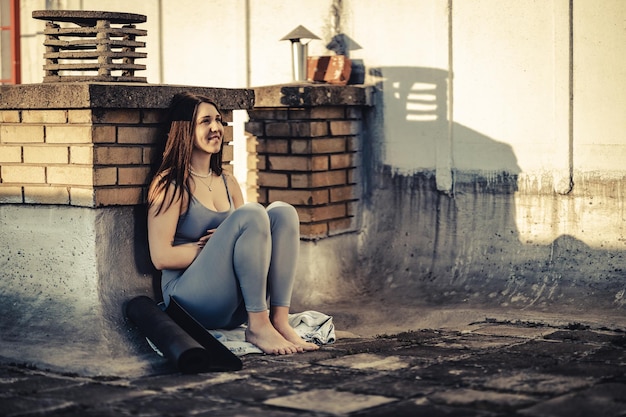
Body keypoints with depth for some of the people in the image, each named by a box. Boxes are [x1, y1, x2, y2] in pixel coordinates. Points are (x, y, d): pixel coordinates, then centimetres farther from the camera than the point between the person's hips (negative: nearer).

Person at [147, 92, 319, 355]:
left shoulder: (227, 183, 16)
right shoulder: (170, 185, -6)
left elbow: (252, 233, 17)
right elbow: (161, 257, -13)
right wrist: (215, 247, -10)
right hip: (190, 299, -7)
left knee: (282, 212, -10)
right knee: (251, 213, -24)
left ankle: (280, 321, -21)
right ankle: (257, 327, -24)